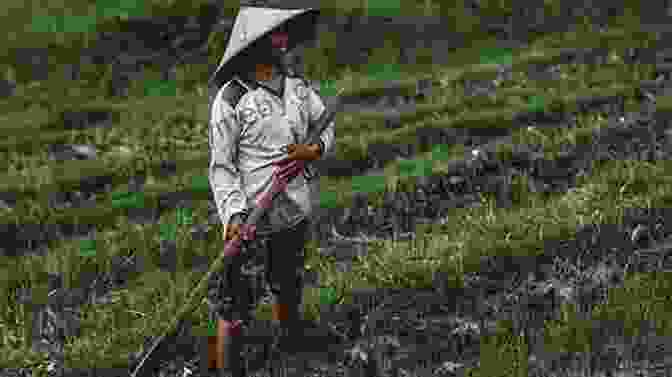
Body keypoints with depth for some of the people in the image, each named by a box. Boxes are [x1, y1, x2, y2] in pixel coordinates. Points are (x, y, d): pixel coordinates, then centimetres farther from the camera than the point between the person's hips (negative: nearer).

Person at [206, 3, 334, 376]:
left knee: (287, 287, 26)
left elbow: (326, 124, 14)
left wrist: (315, 149, -9)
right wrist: (234, 215, -23)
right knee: (233, 306, -1)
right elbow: (222, 167, -12)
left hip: (295, 212, 6)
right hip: (250, 216, -6)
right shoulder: (231, 98, -15)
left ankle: (291, 340, 49)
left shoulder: (297, 85, 2)